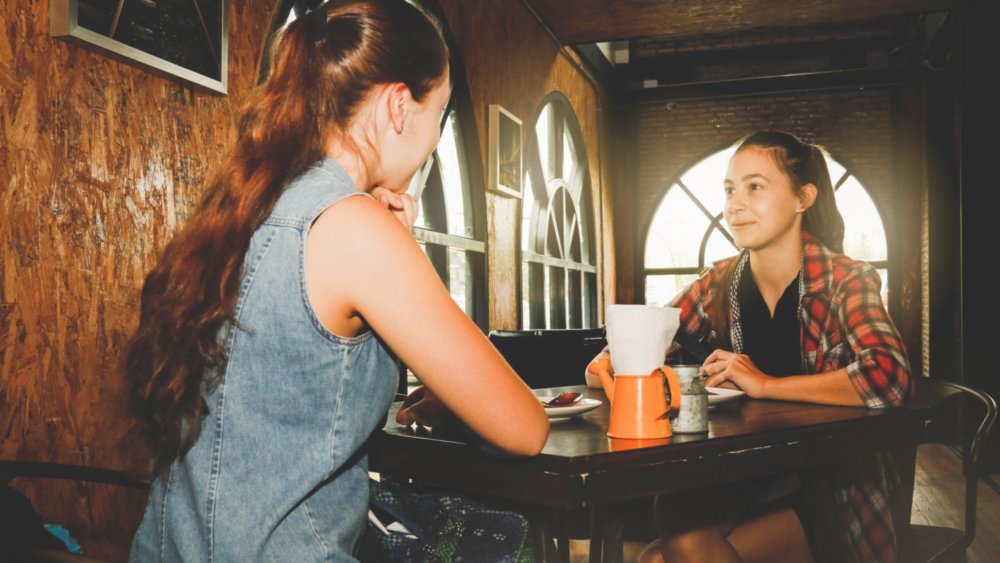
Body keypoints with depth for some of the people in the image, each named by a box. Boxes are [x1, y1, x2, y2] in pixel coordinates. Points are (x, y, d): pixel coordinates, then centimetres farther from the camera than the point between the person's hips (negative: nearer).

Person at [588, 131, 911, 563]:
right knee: (673, 520, -28)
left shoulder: (845, 280, -8)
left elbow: (889, 378, -25)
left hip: (829, 492, -3)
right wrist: (608, 365, -17)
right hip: (742, 482, 4)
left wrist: (764, 384, -22)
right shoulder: (719, 284, 3)